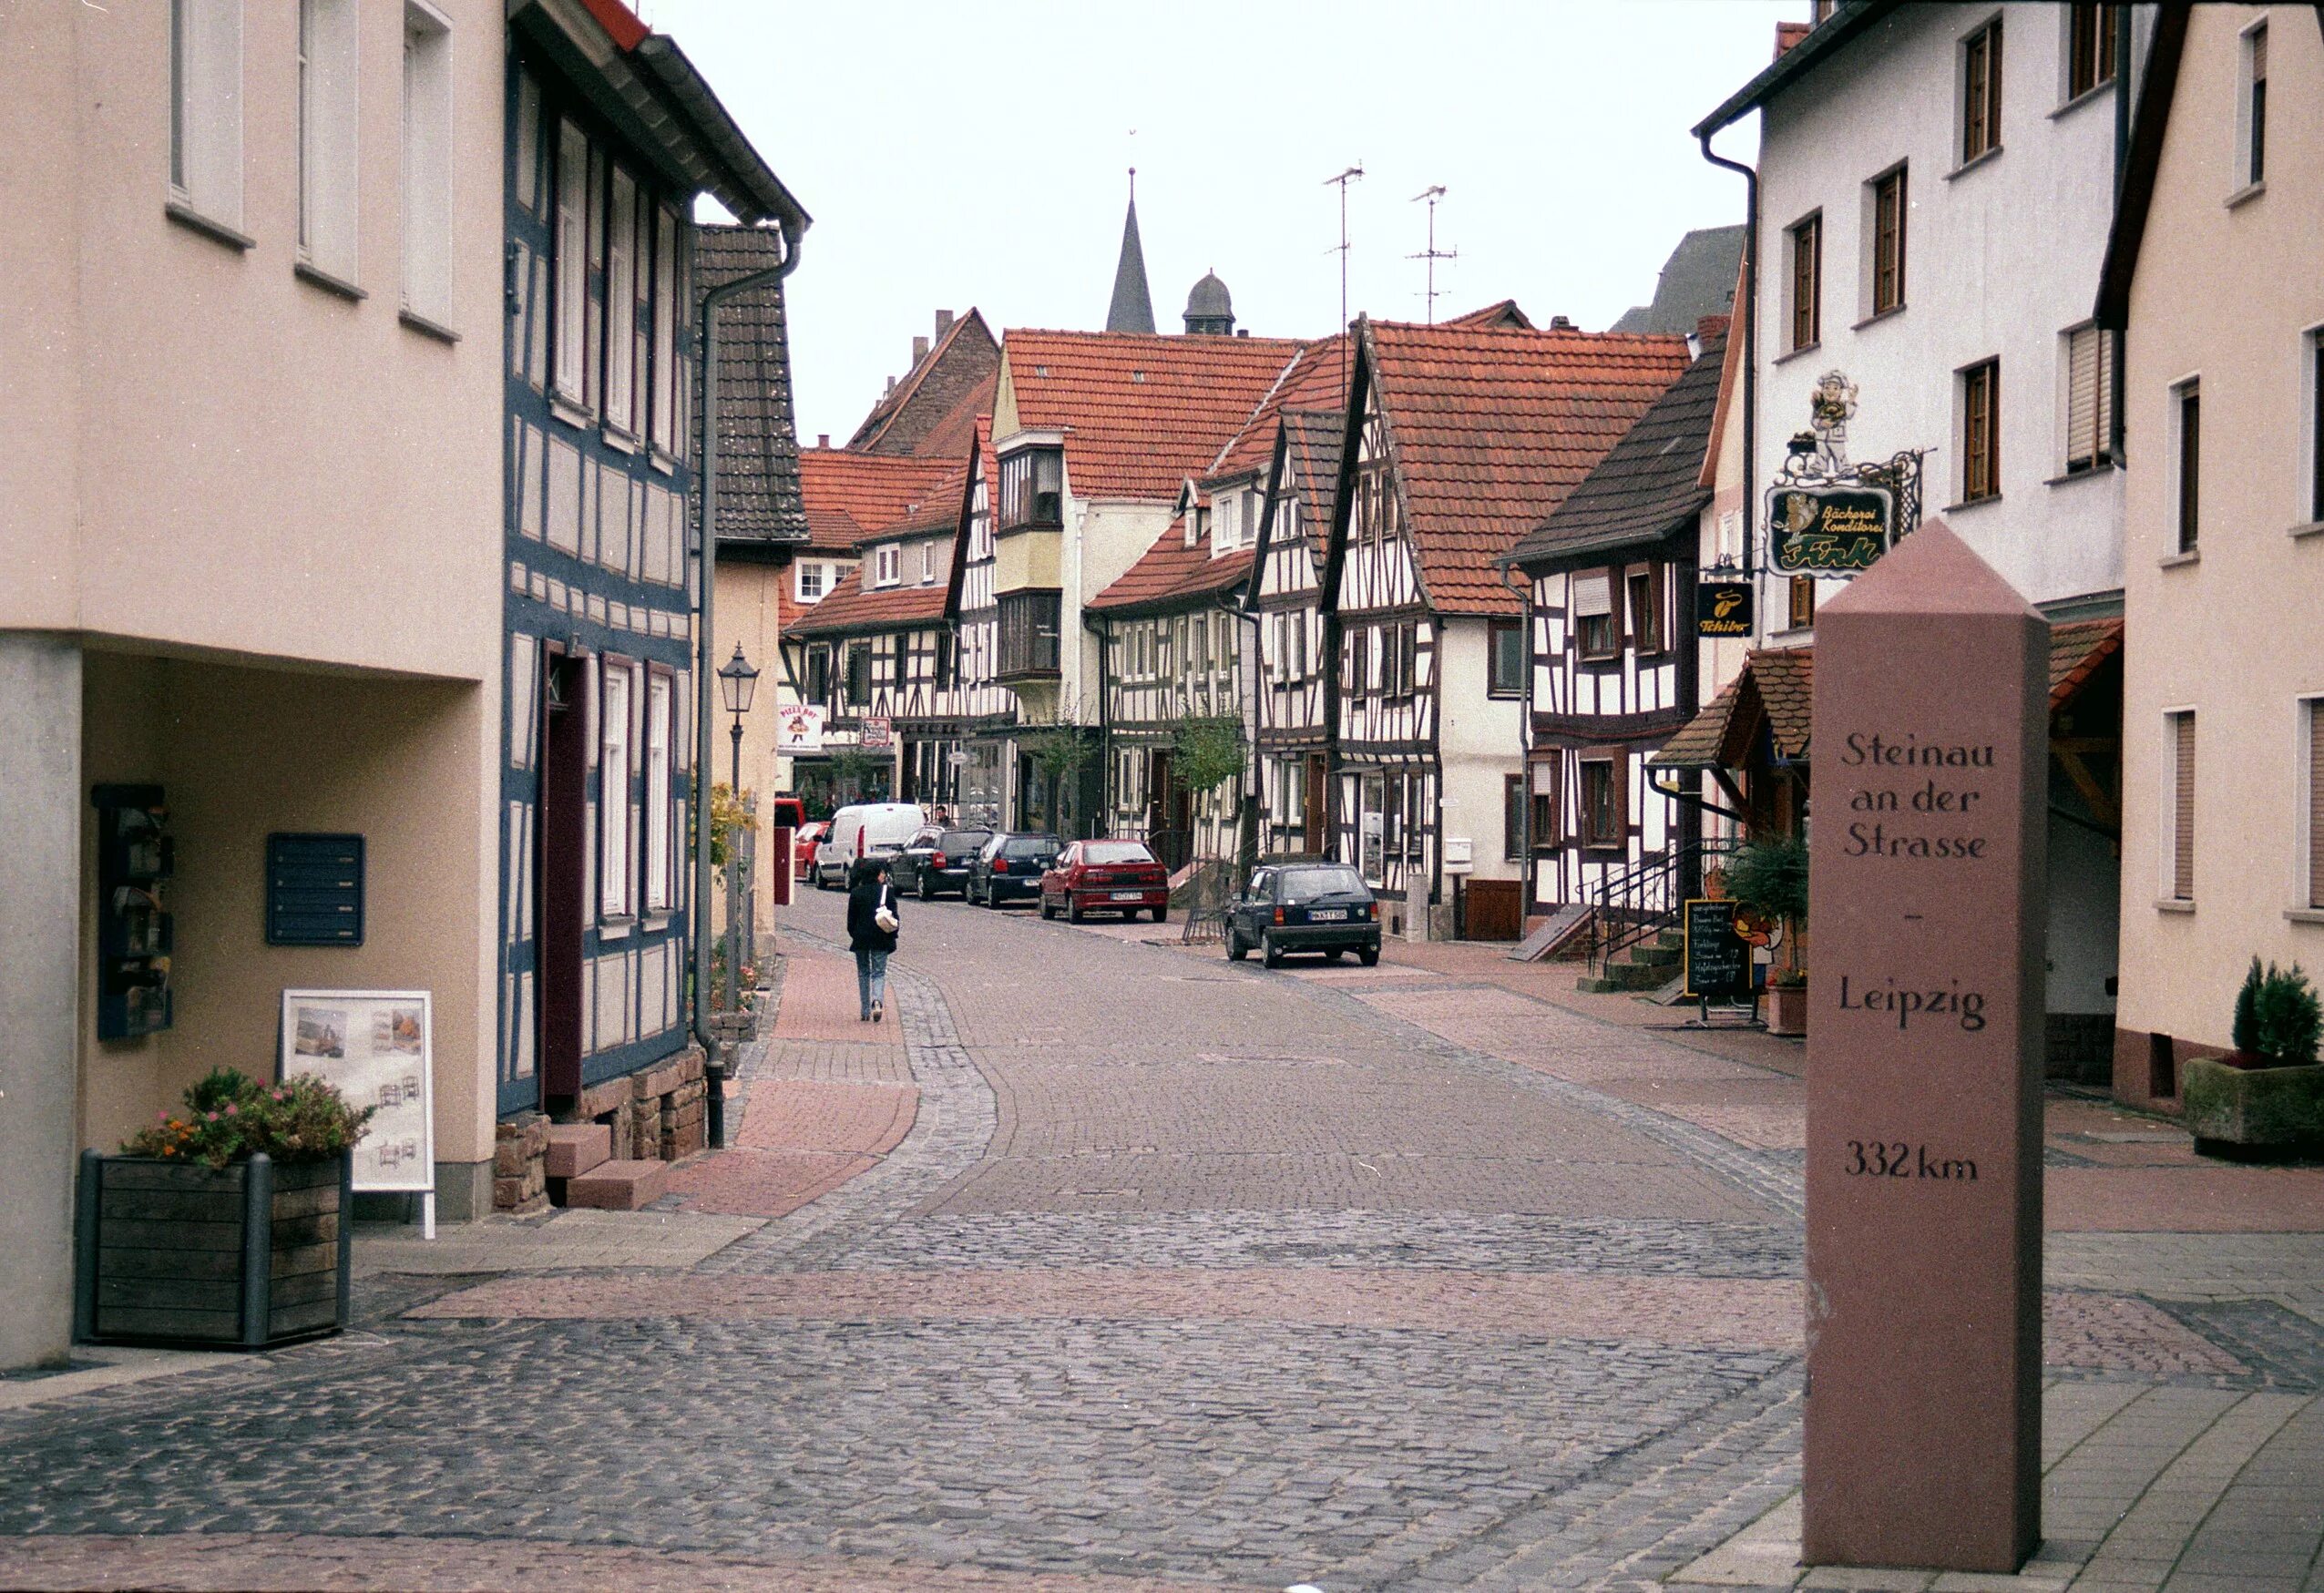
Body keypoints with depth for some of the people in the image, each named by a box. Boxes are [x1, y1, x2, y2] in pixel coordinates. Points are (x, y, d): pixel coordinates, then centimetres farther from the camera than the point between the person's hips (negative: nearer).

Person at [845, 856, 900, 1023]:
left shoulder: (856, 892, 0)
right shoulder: (886, 890, -6)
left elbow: (851, 918, 4)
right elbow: (893, 915, -5)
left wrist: (854, 935, 15)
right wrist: (893, 932, 6)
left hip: (861, 939, 2)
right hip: (880, 940, -2)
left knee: (863, 973, 12)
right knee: (879, 973, 4)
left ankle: (866, 1013, 11)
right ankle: (877, 1001, -25)